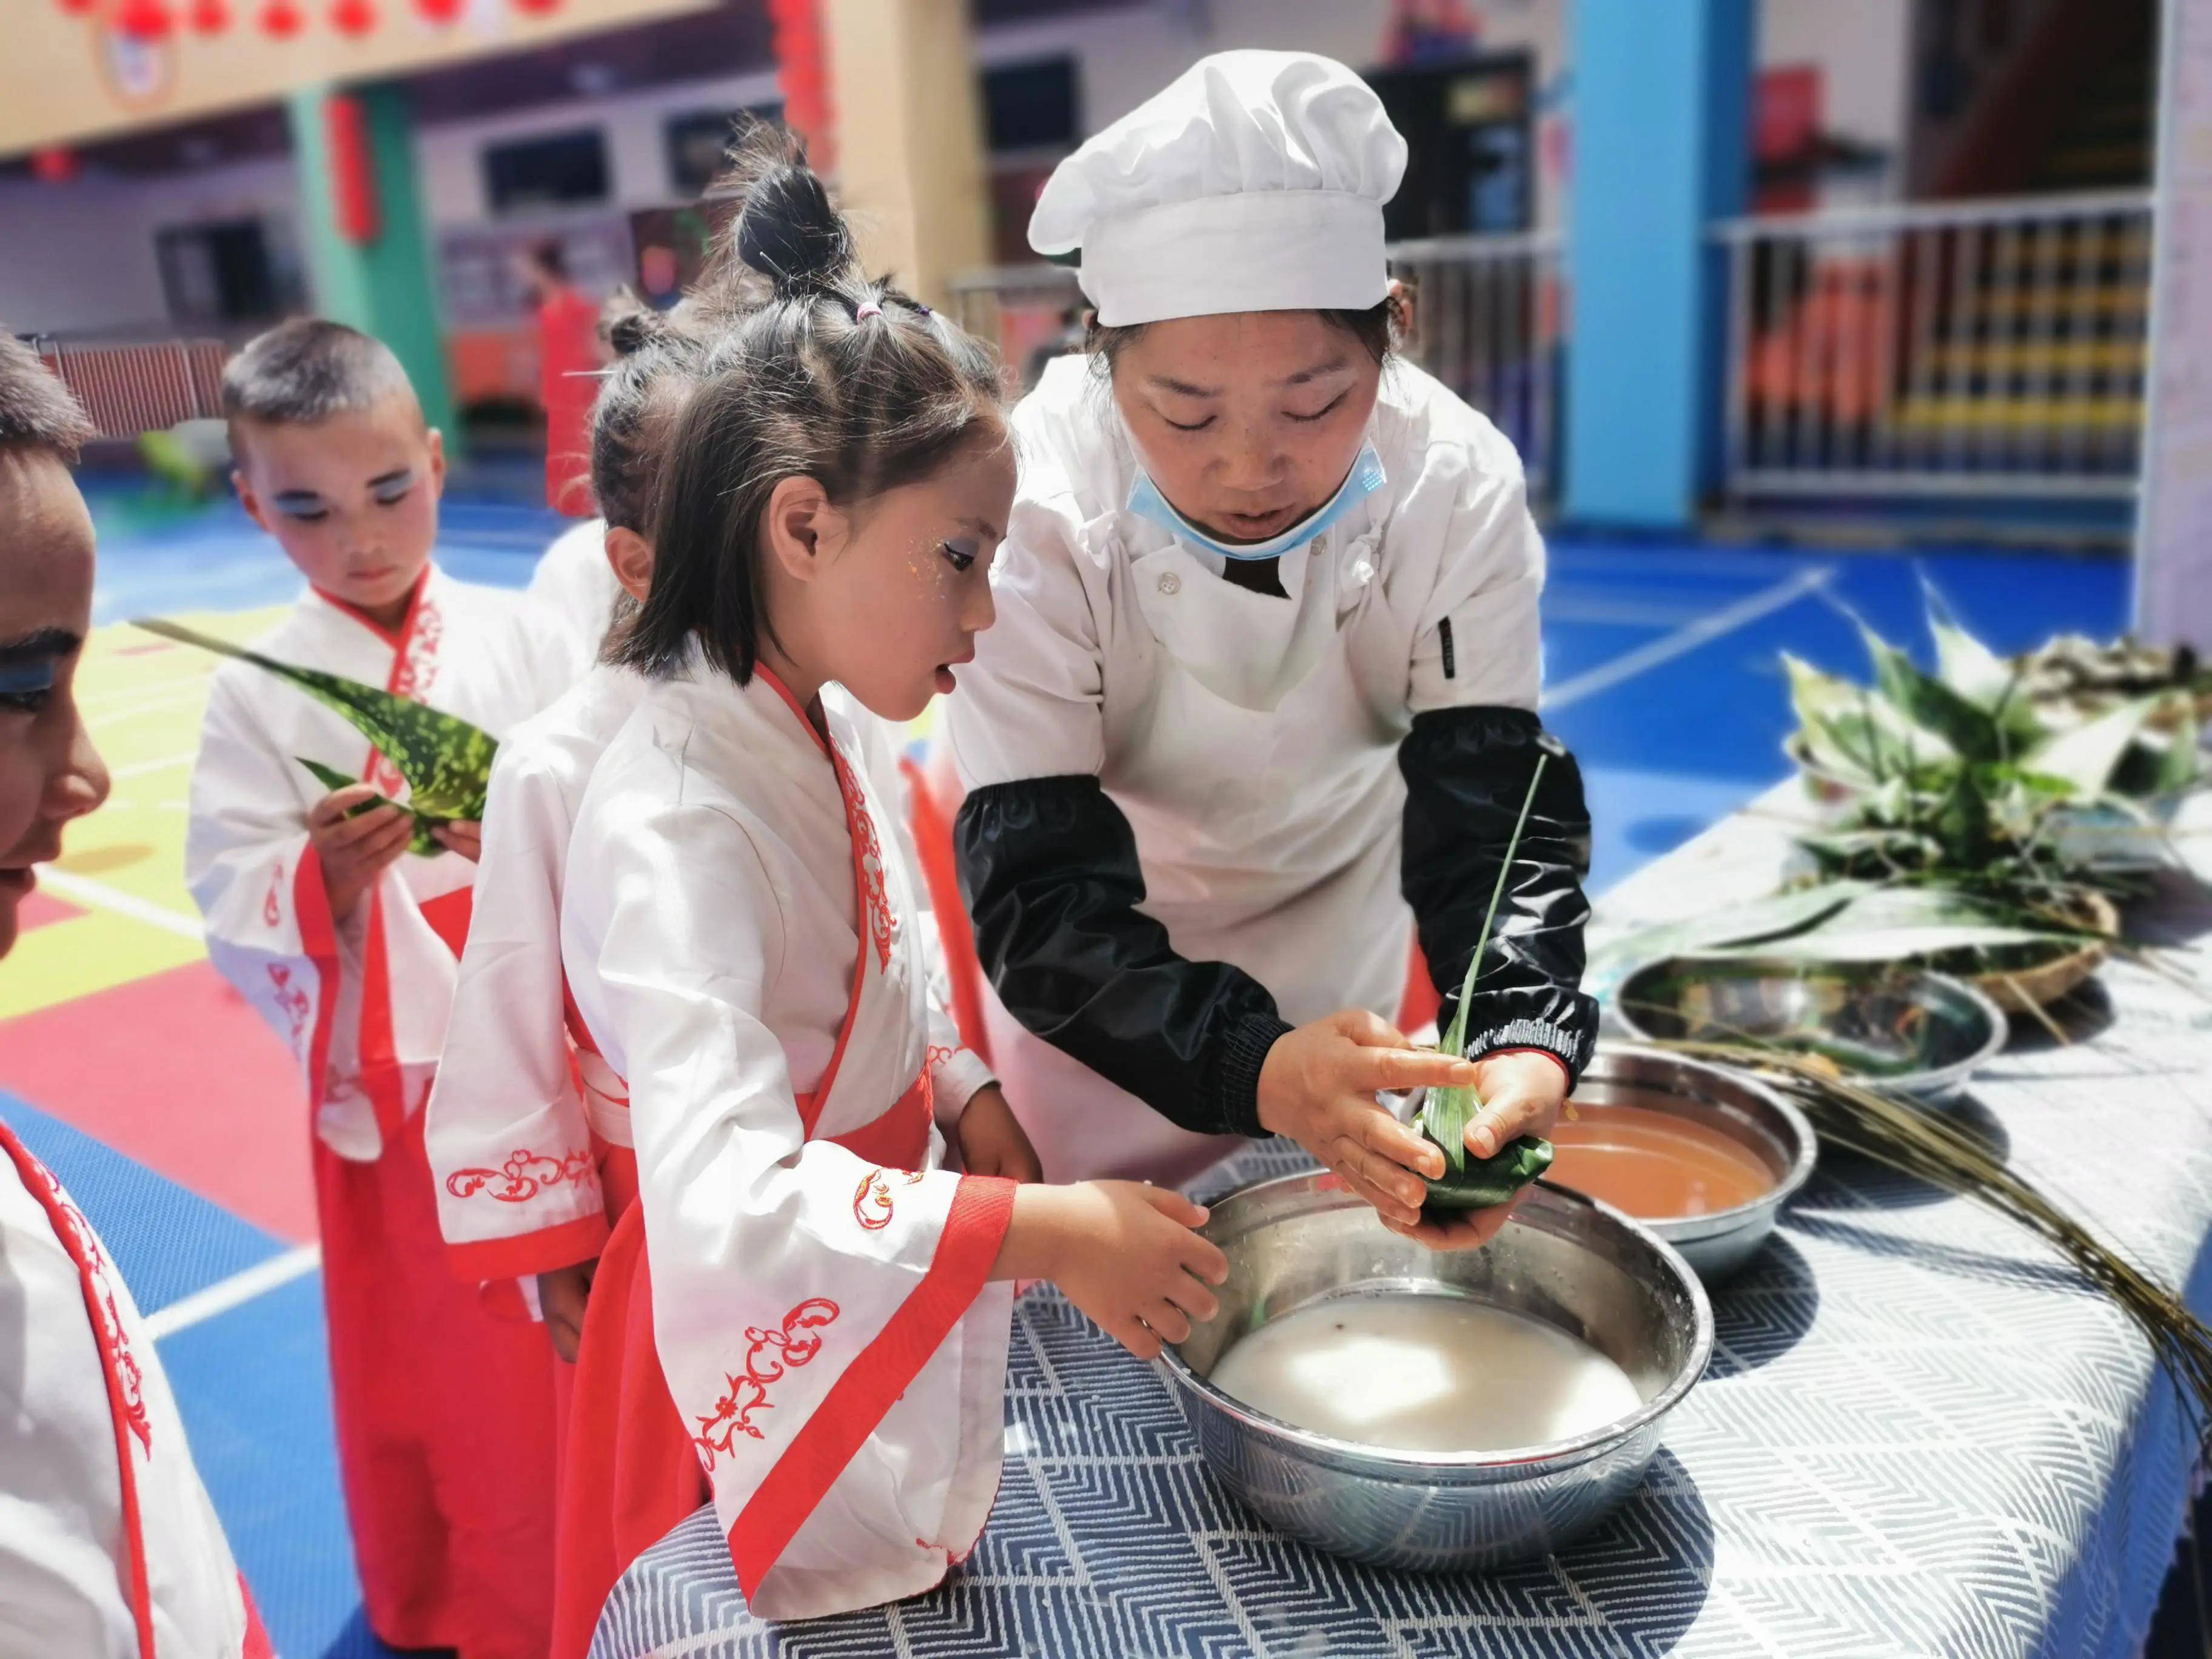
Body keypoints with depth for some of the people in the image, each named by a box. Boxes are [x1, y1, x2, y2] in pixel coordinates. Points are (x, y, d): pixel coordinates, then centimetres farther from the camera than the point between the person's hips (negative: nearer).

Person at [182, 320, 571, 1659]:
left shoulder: (517, 637, -2)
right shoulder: (258, 693, -3)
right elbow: (236, 927, -6)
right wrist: (322, 881, -26)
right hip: (393, 1083, 0)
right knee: (430, 1377, 13)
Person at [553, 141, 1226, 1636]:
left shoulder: (833, 726, -5)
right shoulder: (675, 825, -32)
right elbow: (729, 1204, -40)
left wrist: (969, 1106, -2)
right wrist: (1046, 1234, -38)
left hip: (895, 1225, 8)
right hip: (782, 1335, -7)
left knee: (931, 1591, 26)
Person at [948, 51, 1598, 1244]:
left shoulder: (1458, 485, -26)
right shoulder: (1032, 511, -35)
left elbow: (1494, 806, -24)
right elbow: (1042, 897, -35)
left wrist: (1525, 1044, -45)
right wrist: (1256, 1069, -52)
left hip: (1341, 899, 3)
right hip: (1101, 950, -2)